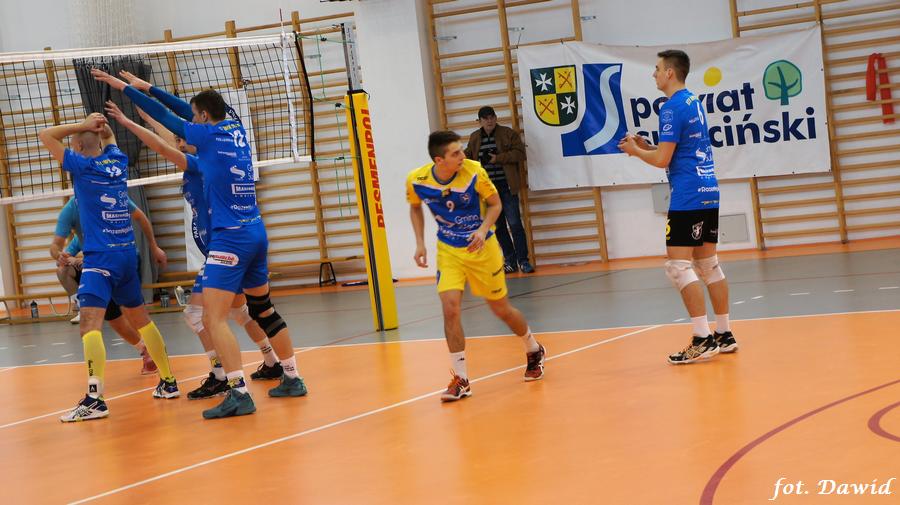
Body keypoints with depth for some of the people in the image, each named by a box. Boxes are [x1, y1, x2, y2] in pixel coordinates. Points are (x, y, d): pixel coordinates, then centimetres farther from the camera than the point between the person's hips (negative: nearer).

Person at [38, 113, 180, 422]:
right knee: (140, 319, 20)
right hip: (128, 255, 8)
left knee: (90, 321, -17)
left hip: (100, 257, -8)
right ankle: (168, 382, 27)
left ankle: (95, 397, -32)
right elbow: (109, 136, 33)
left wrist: (82, 125, 1)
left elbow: (45, 135, -1)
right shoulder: (118, 161, 10)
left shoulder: (83, 165, -7)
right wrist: (98, 125, 14)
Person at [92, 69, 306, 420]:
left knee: (214, 318, -10)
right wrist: (147, 87, 29)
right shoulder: (237, 130, 11)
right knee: (264, 309, 19)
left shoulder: (209, 136, -8)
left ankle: (239, 393, -18)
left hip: (230, 238, -9)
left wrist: (124, 88, 11)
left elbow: (166, 118, 1)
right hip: (257, 233, 9)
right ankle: (292, 378, 24)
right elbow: (186, 111, 22)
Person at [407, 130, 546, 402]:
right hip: (448, 251, 1)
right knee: (450, 307, -17)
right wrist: (420, 243, -2)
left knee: (501, 309, 10)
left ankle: (534, 351, 40)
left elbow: (495, 204, -7)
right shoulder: (416, 180, -15)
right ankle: (460, 380, -6)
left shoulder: (474, 173, -22)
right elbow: (415, 208, 8)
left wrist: (483, 230, -24)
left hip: (481, 247, -1)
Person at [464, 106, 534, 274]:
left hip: (506, 186, -4)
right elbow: (468, 156, 24)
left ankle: (523, 261, -1)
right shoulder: (474, 138, 11)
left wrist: (498, 158, -15)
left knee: (514, 223, -8)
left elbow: (520, 153, -9)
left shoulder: (508, 134, -1)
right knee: (498, 226, 7)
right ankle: (510, 261, 15)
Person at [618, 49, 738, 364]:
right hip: (709, 192, 9)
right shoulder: (694, 102, 17)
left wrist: (635, 151, 4)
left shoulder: (672, 108, -12)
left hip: (687, 197, -9)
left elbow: (662, 160, -13)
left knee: (679, 266, -9)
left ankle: (702, 339, -12)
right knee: (708, 264, 12)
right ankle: (724, 335, 14)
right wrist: (645, 146, 17)